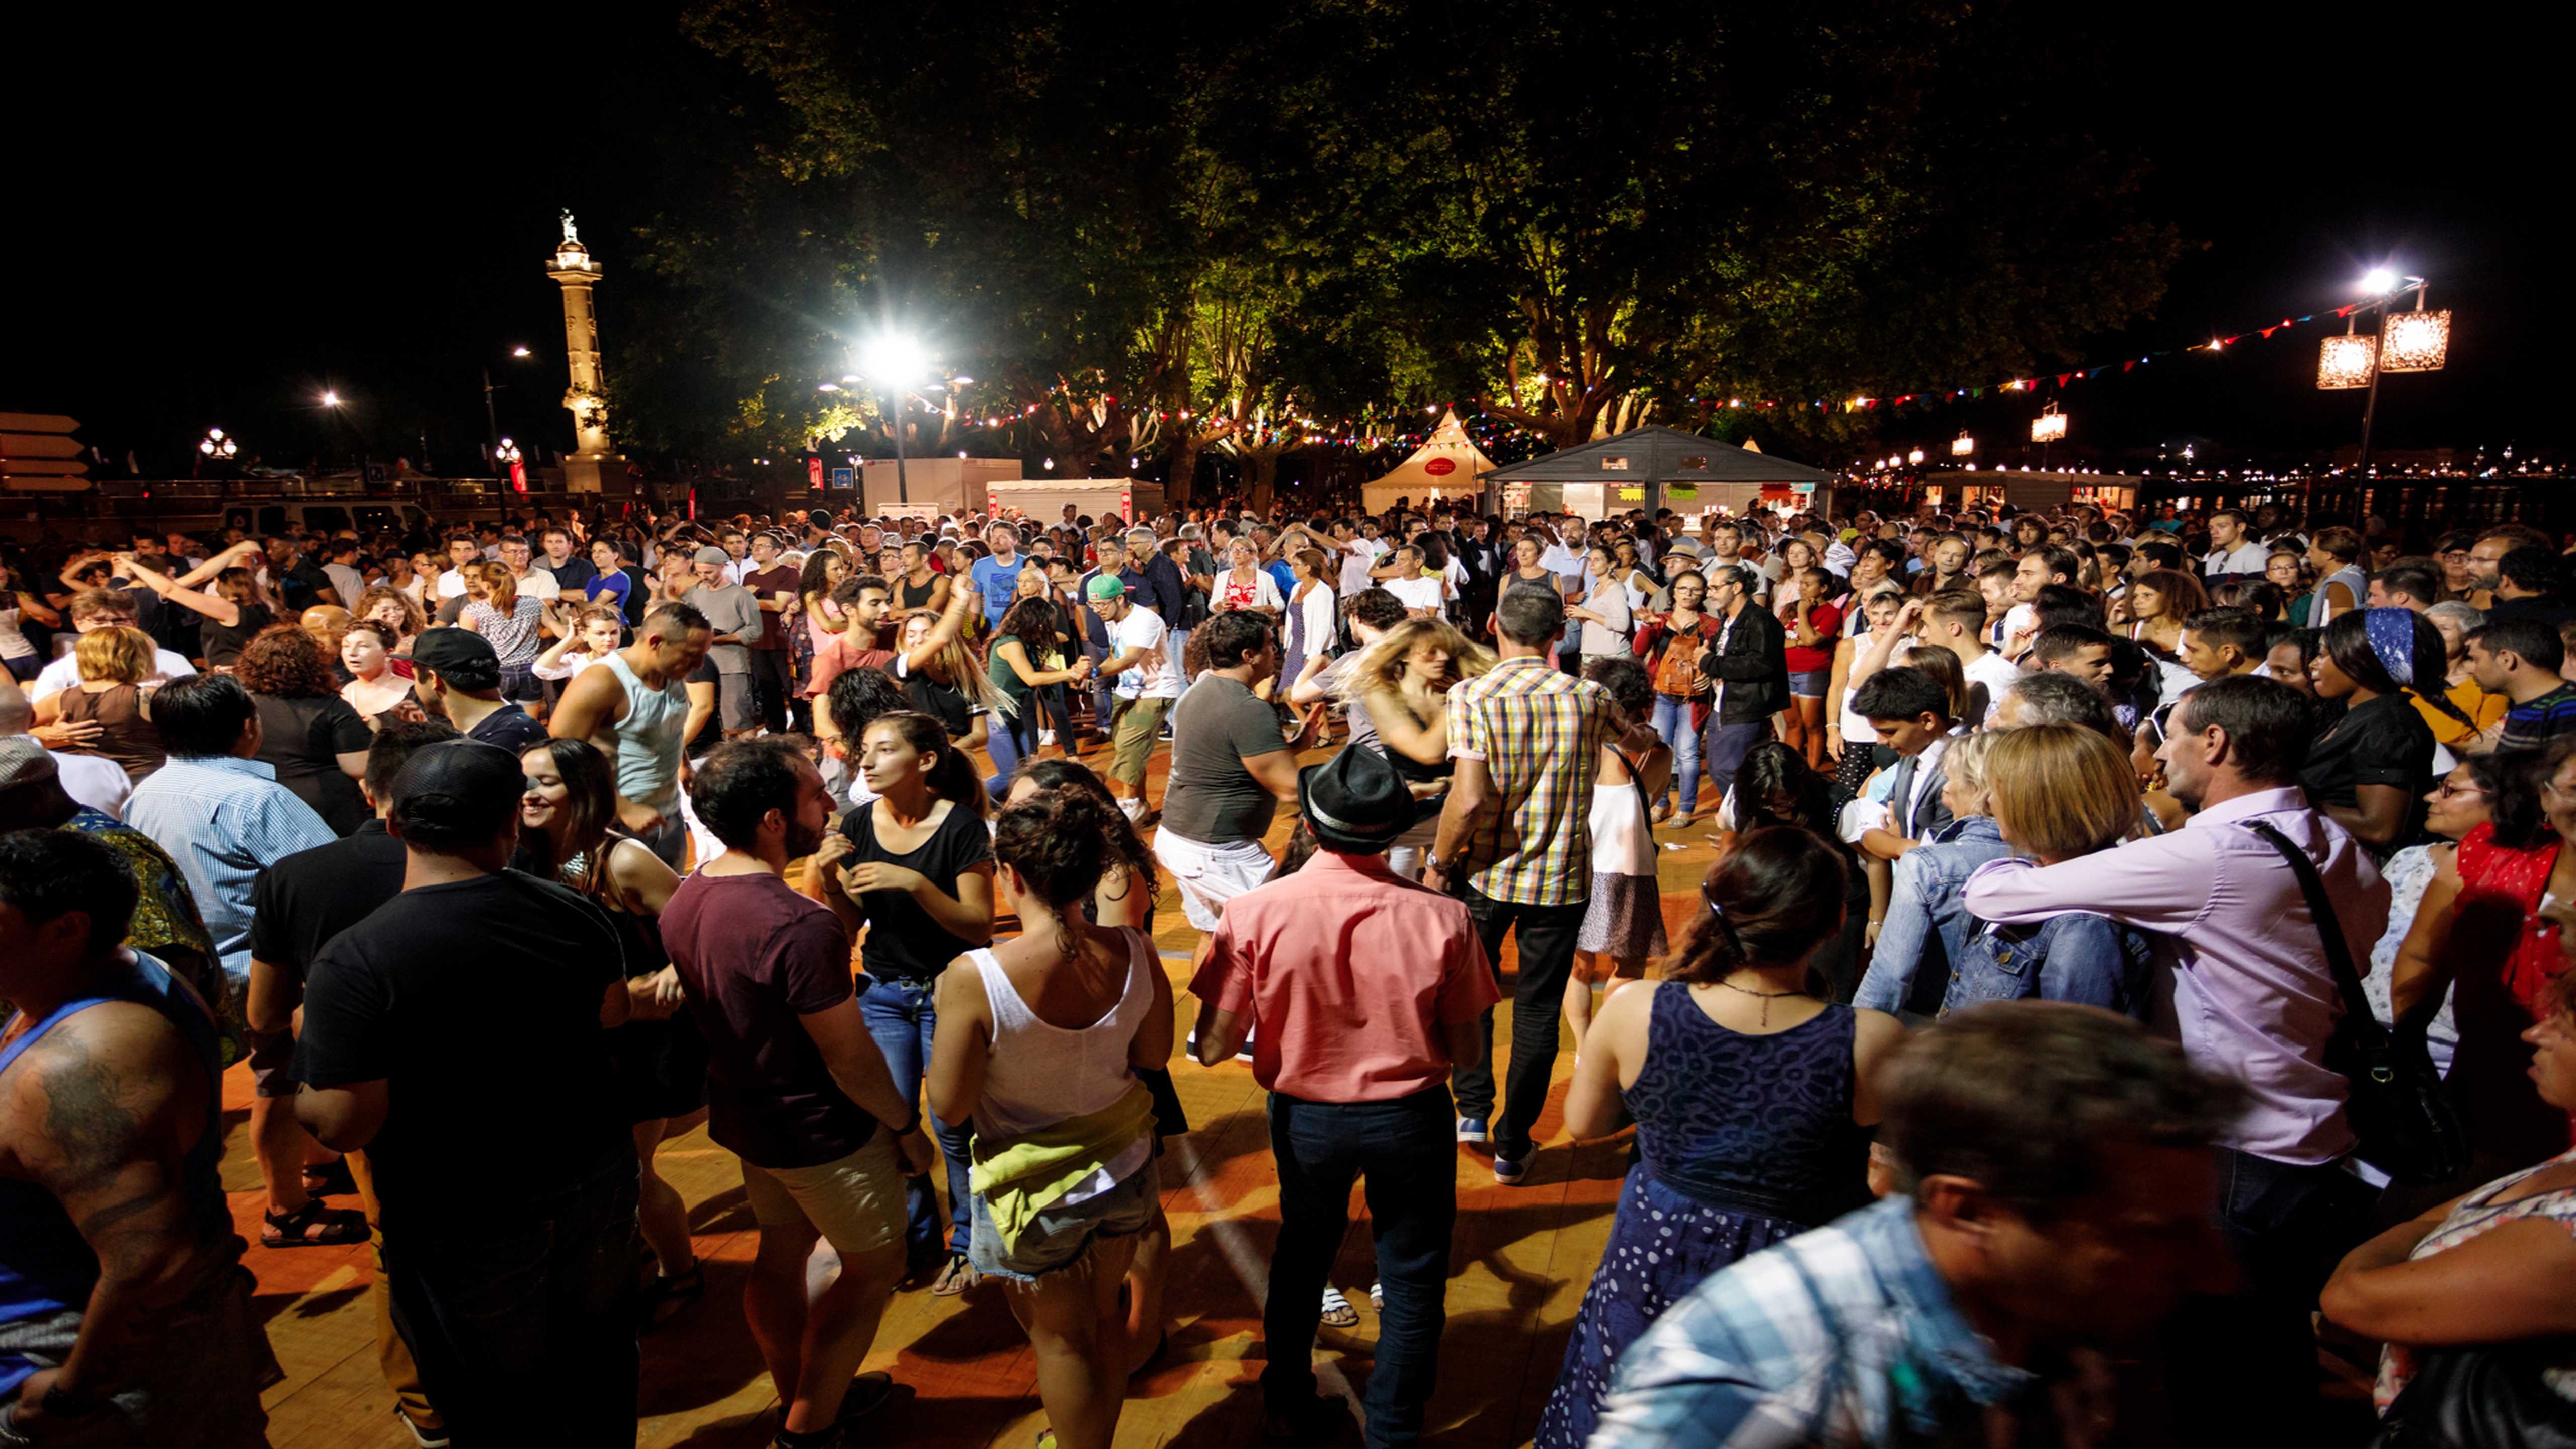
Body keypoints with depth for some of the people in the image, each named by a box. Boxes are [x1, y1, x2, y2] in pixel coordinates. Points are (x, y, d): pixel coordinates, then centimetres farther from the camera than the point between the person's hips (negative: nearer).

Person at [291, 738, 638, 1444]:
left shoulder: (353, 962, -24)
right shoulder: (574, 915, -11)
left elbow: (346, 1126, -20)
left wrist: (290, 1098, 0)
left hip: (466, 1230, -3)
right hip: (596, 1187, 4)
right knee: (596, 1356, 27)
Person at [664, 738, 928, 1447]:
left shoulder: (684, 900, -6)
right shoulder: (801, 928, -34)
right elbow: (851, 1061, -24)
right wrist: (907, 1127, -10)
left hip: (744, 1116, 8)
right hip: (823, 1135, -8)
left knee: (782, 1251, 26)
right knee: (876, 1264, 14)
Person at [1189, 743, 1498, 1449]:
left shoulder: (1253, 914, -22)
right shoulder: (1443, 918, -21)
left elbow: (1213, 1046, -14)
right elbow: (1467, 1052, -10)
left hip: (1305, 1118, 2)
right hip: (1411, 1119, -1)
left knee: (1301, 1258, 28)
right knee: (1411, 1284, 22)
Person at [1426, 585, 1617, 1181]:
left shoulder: (1471, 696, -13)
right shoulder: (1588, 698, -3)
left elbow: (1469, 798, -22)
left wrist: (1438, 865, -8)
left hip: (1486, 872, -1)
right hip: (1563, 878, 1)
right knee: (1537, 1011, 13)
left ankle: (1473, 1110, 28)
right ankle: (1513, 1147, 22)